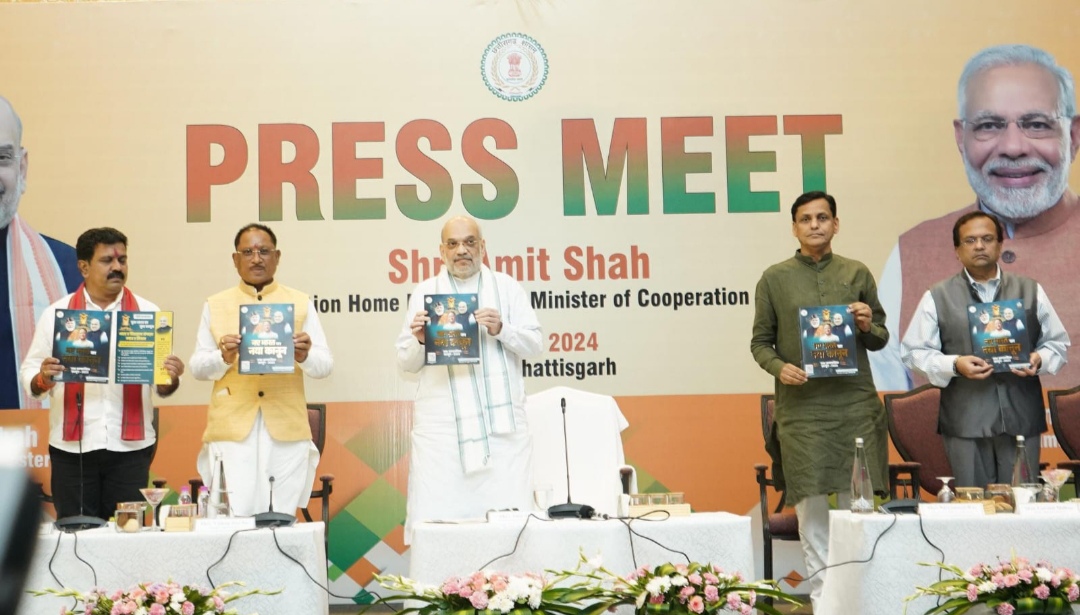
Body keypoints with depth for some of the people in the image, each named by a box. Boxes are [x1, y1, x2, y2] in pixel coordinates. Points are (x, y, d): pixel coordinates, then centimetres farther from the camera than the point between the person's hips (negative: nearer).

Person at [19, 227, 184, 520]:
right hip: (72, 446, 0)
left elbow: (162, 388, 7)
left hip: (130, 445, 1)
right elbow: (29, 375, 5)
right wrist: (42, 378, -17)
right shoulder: (57, 313, 6)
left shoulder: (147, 313, 8)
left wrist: (171, 378, -15)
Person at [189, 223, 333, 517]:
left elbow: (326, 364, 7)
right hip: (232, 428, 0)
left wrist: (305, 356, -15)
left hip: (287, 429, 0)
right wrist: (223, 357, -12)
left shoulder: (301, 304, 12)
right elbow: (197, 366, 9)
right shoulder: (215, 305, 12)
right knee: (236, 517, -5)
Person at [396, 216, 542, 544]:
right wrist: (419, 340, -11)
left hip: (501, 421, 0)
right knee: (435, 517, -5)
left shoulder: (507, 287, 12)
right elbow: (406, 362, 10)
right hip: (441, 426, 0)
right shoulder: (424, 292, 12)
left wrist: (501, 329, -10)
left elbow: (535, 344, 7)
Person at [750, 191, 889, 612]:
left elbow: (880, 340, 14)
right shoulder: (775, 278, 5)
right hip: (801, 407, -1)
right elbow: (760, 342, 7)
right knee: (810, 499, 0)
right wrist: (779, 368, -12)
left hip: (854, 403, 1)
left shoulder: (857, 274, 9)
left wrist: (868, 327, -8)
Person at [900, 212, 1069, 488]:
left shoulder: (1031, 291, 13)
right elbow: (914, 351, 3)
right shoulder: (937, 297, 6)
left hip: (1021, 416, 2)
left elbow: (1058, 342, 15)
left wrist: (1039, 359, -7)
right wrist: (954, 365, -14)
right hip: (965, 420, -2)